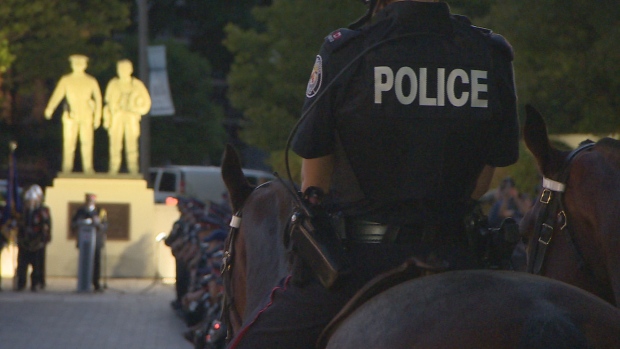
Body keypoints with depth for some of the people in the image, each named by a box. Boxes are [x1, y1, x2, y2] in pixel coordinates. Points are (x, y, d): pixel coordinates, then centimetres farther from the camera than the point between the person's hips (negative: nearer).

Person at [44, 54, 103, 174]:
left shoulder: (91, 81, 2)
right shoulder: (65, 80, 1)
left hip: (86, 116, 0)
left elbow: (98, 98, 6)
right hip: (70, 116, 0)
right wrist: (50, 108, -26)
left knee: (87, 142, -2)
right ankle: (67, 169, 2)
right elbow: (57, 95, -9)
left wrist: (98, 117, 1)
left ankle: (88, 169, 4)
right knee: (69, 142, -2)